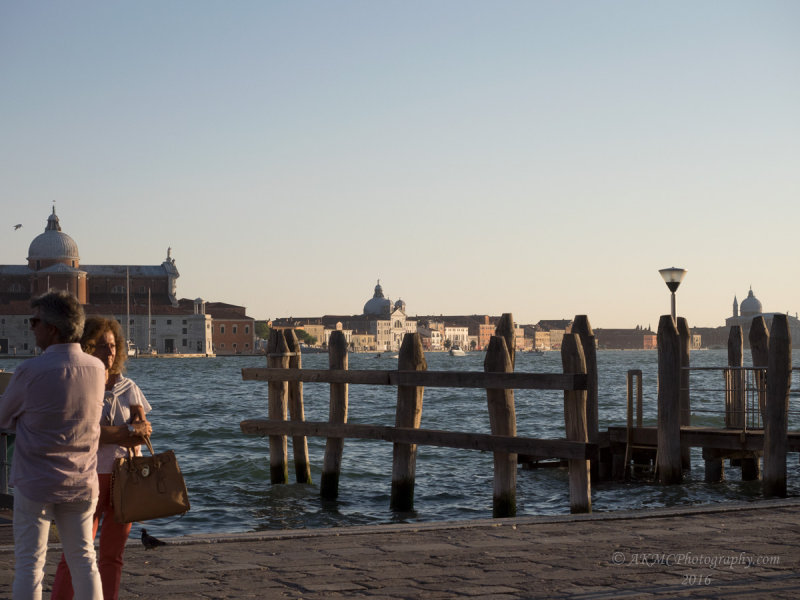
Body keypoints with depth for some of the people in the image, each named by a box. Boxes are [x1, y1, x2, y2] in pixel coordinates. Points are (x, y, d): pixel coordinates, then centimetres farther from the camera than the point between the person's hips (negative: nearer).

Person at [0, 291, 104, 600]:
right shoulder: (96, 368, -3)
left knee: (29, 564, 4)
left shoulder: (31, 371, -17)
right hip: (82, 482, 4)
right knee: (84, 560, 13)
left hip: (36, 484, -4)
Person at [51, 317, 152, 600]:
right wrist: (128, 432, -11)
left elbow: (142, 428, 4)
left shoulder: (127, 388, 9)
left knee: (113, 554, 9)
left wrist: (106, 433, -13)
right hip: (90, 475, -4)